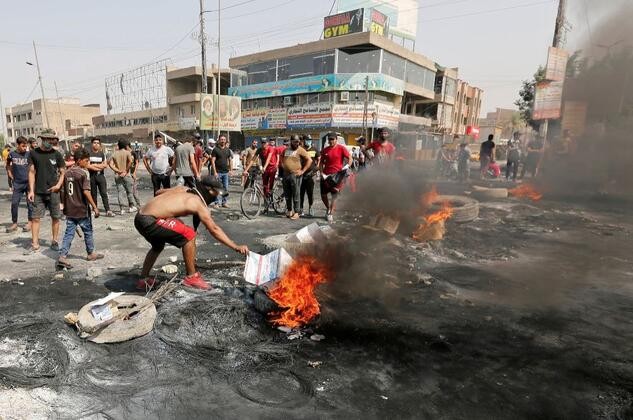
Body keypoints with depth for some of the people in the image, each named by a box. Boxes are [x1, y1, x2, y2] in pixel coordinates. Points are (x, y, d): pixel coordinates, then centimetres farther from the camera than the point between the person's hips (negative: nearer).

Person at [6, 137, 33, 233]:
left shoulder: (29, 154, -4)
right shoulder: (12, 154, 0)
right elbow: (8, 165, 17)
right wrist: (11, 176, 8)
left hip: (29, 182, -2)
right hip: (17, 184, 2)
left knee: (30, 203, 4)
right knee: (14, 203, 2)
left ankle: (30, 223, 15)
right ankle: (14, 223, 13)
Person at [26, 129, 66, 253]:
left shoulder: (57, 154, 2)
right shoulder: (33, 153, 3)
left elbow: (62, 172, 6)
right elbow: (31, 172, 4)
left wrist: (59, 184, -11)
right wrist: (31, 190, -2)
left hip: (53, 191, 0)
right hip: (38, 192, 0)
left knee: (56, 217, 5)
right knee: (35, 218, 0)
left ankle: (54, 241, 18)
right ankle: (35, 244, 7)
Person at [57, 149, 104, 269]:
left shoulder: (67, 173, 7)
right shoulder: (83, 173, -14)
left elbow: (65, 191, 13)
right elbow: (86, 192, -20)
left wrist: (65, 206, 23)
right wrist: (94, 207, -18)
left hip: (70, 210, 6)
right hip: (82, 210, -6)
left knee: (69, 233, 6)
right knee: (88, 231, 11)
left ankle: (62, 256, -2)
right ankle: (91, 254, 25)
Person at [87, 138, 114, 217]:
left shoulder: (102, 153, 10)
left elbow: (105, 165, 3)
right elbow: (87, 165, -6)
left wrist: (94, 165, -8)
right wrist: (99, 167, -9)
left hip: (101, 175, 1)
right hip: (92, 176, -1)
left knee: (104, 193, -4)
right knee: (93, 194, 6)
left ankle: (108, 210, -7)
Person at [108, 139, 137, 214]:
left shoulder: (114, 154, 7)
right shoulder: (127, 152, -3)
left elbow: (110, 164, -4)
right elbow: (130, 161, -20)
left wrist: (118, 171, -7)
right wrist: (126, 171, -13)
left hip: (117, 175, 3)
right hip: (126, 175, -3)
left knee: (119, 192, 5)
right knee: (129, 191, 9)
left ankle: (121, 209, 6)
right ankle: (131, 207, 15)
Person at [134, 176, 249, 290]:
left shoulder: (183, 189, 13)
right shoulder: (198, 203, -8)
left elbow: (159, 192, 25)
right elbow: (214, 229, -12)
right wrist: (236, 247, -12)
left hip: (139, 217, 9)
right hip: (149, 221, -9)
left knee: (158, 246, 32)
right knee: (189, 234, -9)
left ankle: (143, 279, 40)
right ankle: (191, 277, -1)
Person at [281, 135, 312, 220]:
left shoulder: (300, 150, -5)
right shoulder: (286, 150, 14)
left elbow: (309, 160, -11)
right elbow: (282, 159, 30)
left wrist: (302, 171, -13)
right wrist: (283, 167, 15)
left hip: (295, 175, -6)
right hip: (286, 174, 6)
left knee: (295, 195, -3)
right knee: (287, 194, 11)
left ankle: (296, 212, 2)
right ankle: (289, 210, 23)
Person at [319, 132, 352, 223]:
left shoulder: (341, 148, -4)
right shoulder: (325, 150, 6)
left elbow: (350, 158, -6)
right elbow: (321, 163, 8)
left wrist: (347, 165, -25)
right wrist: (322, 173, -4)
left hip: (337, 174, -3)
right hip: (326, 175, 4)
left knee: (334, 195, -1)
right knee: (323, 195, 9)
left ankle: (331, 213, 8)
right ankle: (328, 208, 34)